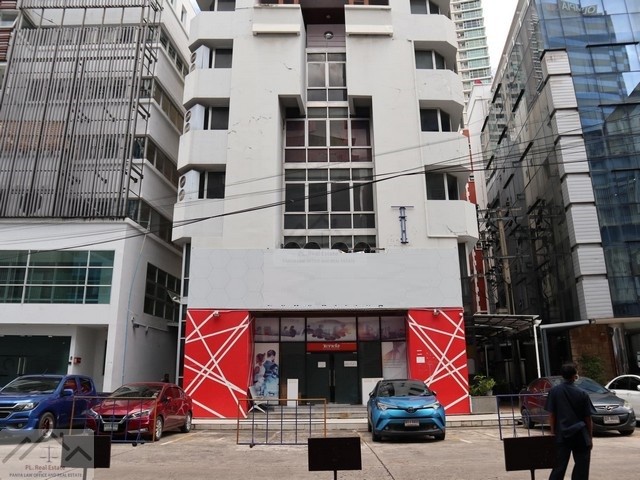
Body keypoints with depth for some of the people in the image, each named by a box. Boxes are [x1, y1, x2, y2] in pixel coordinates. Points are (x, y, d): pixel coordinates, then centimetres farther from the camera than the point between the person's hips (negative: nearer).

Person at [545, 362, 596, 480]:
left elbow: (551, 414, -3)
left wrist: (553, 431, 7)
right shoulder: (582, 394, -6)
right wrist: (590, 437, 9)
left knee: (560, 466, 8)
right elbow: (588, 418, -2)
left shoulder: (554, 391, -5)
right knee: (581, 467, 10)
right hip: (580, 435, -1)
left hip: (562, 435, 1)